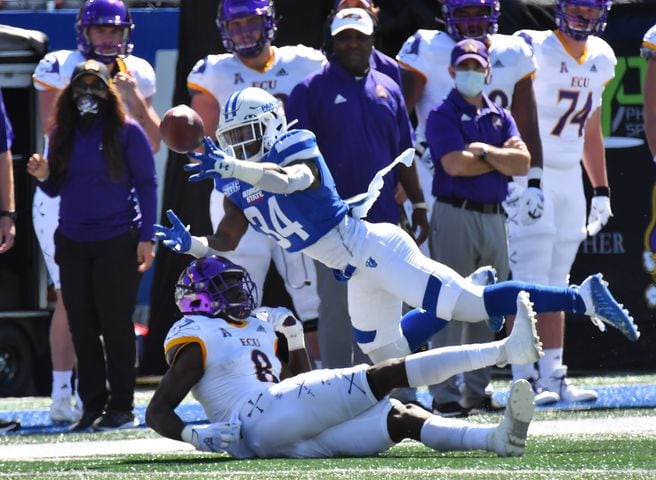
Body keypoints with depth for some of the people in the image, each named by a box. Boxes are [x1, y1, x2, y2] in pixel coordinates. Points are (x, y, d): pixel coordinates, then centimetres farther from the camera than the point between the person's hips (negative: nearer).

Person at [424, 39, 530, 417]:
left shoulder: (501, 117, 16)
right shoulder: (443, 116, -1)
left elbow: (523, 162, 2)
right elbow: (456, 165, -16)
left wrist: (483, 151, -8)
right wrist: (501, 159, -4)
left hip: (494, 217, 6)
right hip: (456, 215, -6)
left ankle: (478, 389, 15)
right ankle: (445, 394, -8)